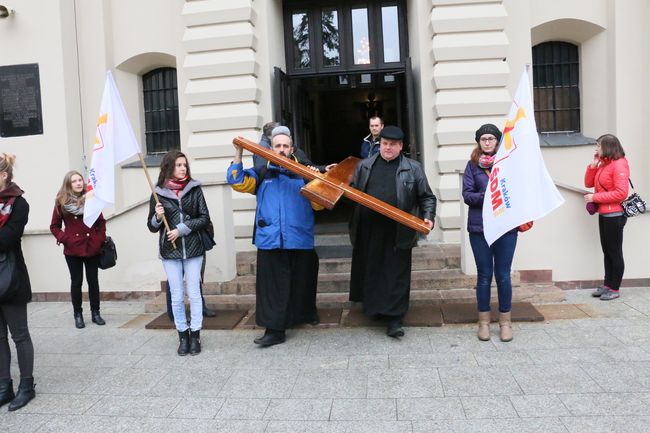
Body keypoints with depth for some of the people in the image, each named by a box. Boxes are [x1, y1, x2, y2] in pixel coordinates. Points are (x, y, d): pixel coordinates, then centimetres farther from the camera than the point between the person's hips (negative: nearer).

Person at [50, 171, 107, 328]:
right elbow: (54, 226, 3)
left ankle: (95, 313, 19)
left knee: (93, 280, 8)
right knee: (76, 282, 7)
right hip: (73, 250, -1)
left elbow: (101, 222, 9)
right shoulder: (61, 202, -1)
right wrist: (64, 239, -11)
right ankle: (78, 314, 19)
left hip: (92, 248, 1)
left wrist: (100, 239, -2)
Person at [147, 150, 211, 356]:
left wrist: (182, 229, -12)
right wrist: (157, 217, -14)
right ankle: (183, 336, 18)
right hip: (170, 252, 0)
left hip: (193, 249, 0)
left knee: (194, 294, 4)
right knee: (177, 297, 6)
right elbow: (152, 226, 8)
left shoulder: (194, 189, 1)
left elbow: (204, 218, -2)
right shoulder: (159, 193, 3)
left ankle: (195, 335, 14)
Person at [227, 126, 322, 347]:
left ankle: (307, 313, 39)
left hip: (300, 240, 0)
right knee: (273, 286, 1)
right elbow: (237, 182, -1)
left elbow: (317, 205, 2)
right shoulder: (262, 174, 10)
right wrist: (238, 155, -6)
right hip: (270, 241, 0)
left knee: (302, 282, 15)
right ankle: (274, 329, 8)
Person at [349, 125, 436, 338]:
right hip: (368, 231, 3)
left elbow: (427, 197, 6)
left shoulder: (413, 168, 5)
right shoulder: (364, 166, 11)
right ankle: (372, 307, 34)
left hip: (398, 233, -2)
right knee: (370, 271, 13)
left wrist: (428, 217, -8)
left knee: (397, 274, -1)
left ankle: (394, 319, 5)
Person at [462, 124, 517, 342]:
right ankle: (484, 321, 20)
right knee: (484, 275, 8)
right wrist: (486, 197, -18)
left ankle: (505, 322, 20)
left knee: (503, 275, 6)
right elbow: (467, 195, -3)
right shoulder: (472, 164, 5)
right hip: (479, 227, 0)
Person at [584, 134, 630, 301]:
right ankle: (607, 285, 21)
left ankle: (615, 289, 9)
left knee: (615, 252, 0)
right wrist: (593, 165, 0)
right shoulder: (603, 164, 12)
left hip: (614, 215, -9)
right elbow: (589, 183, 12)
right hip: (603, 214, 9)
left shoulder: (619, 165, -14)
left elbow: (621, 193, -22)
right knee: (607, 251, 13)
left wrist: (595, 198, -20)